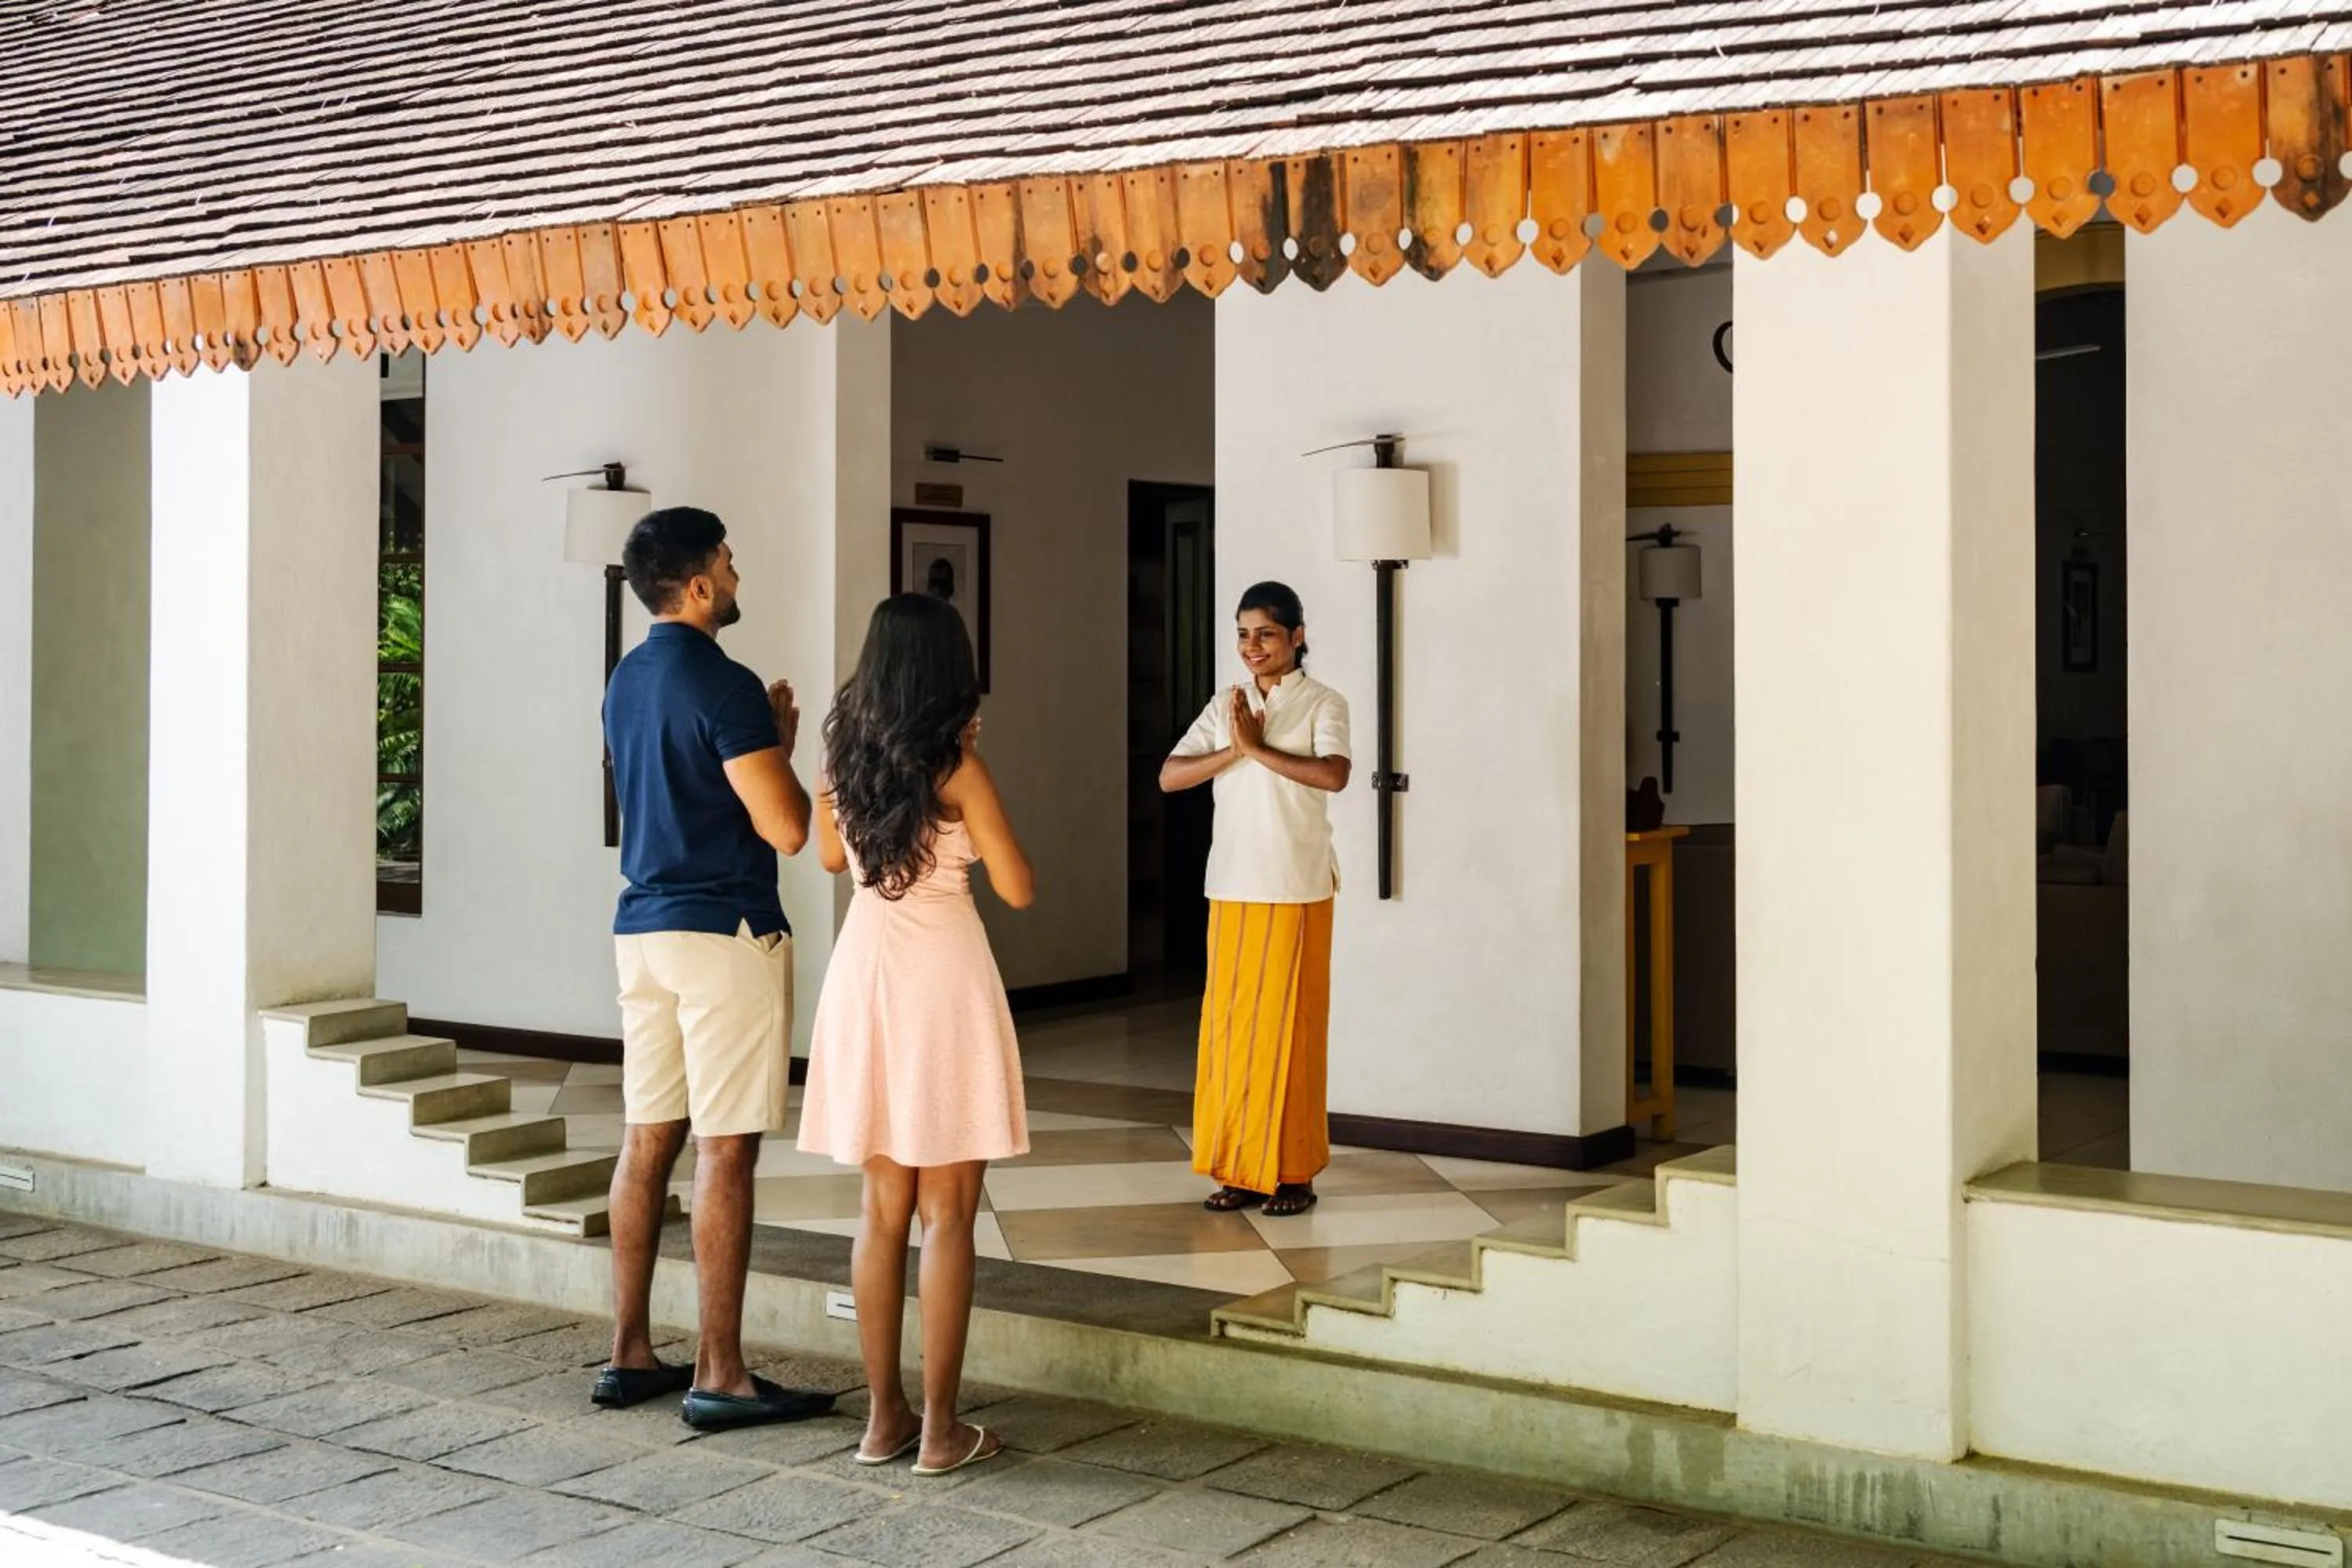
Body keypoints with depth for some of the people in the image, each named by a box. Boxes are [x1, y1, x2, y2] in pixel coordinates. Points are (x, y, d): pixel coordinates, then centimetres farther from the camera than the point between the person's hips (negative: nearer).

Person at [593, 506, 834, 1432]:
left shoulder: (626, 681, 12)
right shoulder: (723, 687, -15)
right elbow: (787, 829, -16)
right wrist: (783, 745, 0)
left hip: (644, 928, 9)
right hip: (725, 932, -9)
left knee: (647, 1140, 11)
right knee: (725, 1151, -5)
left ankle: (630, 1355, 17)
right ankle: (719, 1377, -1)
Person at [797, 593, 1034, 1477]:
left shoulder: (845, 753, 4)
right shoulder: (955, 765, -11)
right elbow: (1018, 891, -6)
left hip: (863, 968, 5)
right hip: (943, 975, -5)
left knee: (883, 1208, 12)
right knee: (947, 1215, 1)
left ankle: (884, 1416, 17)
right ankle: (940, 1430, 3)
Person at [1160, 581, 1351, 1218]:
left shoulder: (1322, 704, -3)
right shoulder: (1225, 707, 10)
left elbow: (1334, 775, -21)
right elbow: (1169, 777, 1)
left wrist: (1258, 749, -17)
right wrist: (1234, 751, -12)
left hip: (1296, 889, -4)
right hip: (1232, 886, 4)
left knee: (1288, 1023, 0)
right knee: (1229, 1023, 5)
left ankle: (1292, 1171, 9)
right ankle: (1240, 1167, 13)